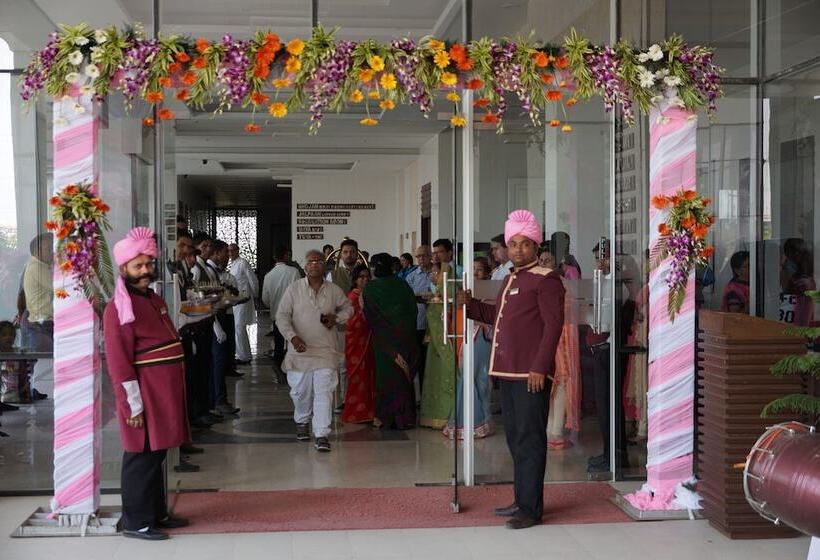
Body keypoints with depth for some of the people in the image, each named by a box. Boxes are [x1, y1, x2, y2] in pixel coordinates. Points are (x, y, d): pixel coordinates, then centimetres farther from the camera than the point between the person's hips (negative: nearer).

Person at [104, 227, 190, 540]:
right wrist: (134, 404, -19)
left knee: (156, 455, 16)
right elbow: (119, 363, -18)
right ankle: (136, 523, 8)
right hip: (144, 396, -9)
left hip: (164, 394, 9)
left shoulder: (154, 300, 14)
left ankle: (156, 513, 26)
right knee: (142, 459, -1)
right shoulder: (119, 309, -15)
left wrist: (173, 397, 20)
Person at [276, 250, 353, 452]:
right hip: (300, 350, 0)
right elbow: (282, 316, -3)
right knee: (300, 390, 10)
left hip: (326, 350, 0)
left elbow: (348, 308, 20)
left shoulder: (334, 290, 5)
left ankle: (322, 435, -7)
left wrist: (337, 318, -2)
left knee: (324, 392, -9)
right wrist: (293, 337, -18)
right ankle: (302, 422, 39)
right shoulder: (294, 289, 0)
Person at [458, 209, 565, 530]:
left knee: (530, 440, -6)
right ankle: (521, 501, 25)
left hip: (532, 374, -9)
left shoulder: (545, 279, -9)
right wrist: (469, 305, 16)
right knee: (515, 438, 15)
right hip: (508, 371, 9)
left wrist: (540, 367, -20)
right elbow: (497, 316, 29)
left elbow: (553, 325, -15)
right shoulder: (511, 279, 19)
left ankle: (531, 509, 0)